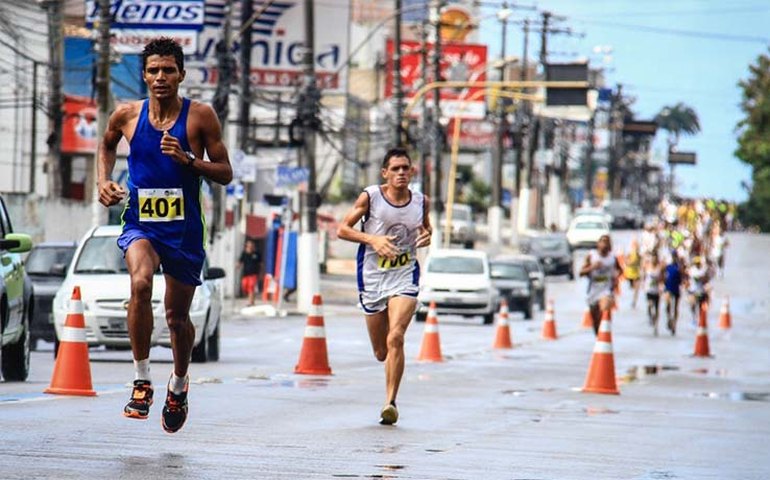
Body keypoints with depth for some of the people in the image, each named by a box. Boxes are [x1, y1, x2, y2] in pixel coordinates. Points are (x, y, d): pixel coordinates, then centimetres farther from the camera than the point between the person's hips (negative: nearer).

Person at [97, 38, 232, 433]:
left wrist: (187, 159, -18)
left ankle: (179, 384, 40)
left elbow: (225, 174, -2)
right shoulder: (127, 115, 0)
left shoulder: (200, 116, -5)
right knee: (141, 283, -31)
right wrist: (104, 181, 6)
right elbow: (107, 144, 23)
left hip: (184, 229, 0)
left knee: (177, 316, 10)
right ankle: (142, 381, -21)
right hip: (140, 224, 0)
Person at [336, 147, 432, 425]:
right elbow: (342, 230, -2)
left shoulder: (421, 201, 3)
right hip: (372, 277, 0)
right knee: (381, 353, 7)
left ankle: (390, 402, -16)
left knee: (395, 338, -21)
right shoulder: (370, 197, -5)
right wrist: (372, 239, -17)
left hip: (405, 277, 0)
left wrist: (426, 236, -2)